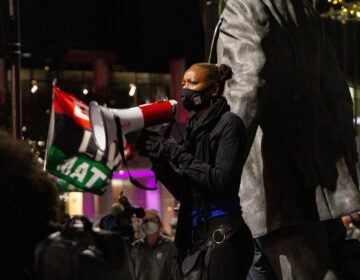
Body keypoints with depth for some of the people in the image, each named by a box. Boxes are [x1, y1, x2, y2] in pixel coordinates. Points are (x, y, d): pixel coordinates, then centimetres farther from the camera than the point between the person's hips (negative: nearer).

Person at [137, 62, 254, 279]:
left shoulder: (229, 123, -2)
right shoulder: (195, 129, 19)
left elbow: (223, 182, -15)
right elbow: (184, 193, 14)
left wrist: (175, 153, -13)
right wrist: (158, 156, 2)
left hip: (221, 236, -7)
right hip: (194, 235, 7)